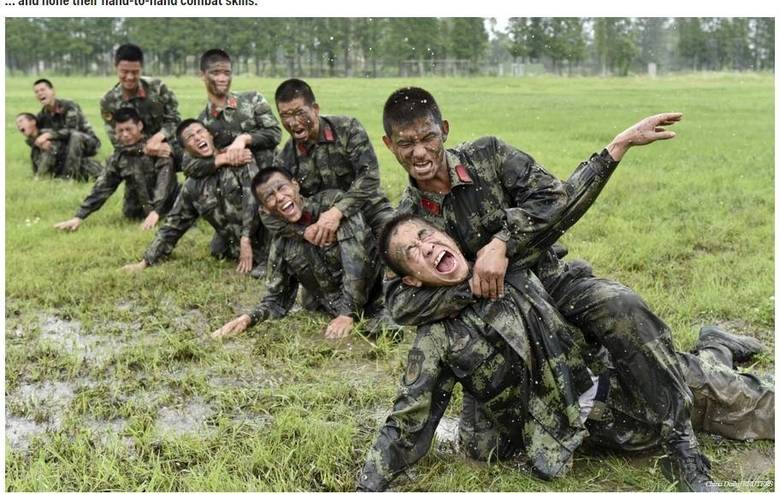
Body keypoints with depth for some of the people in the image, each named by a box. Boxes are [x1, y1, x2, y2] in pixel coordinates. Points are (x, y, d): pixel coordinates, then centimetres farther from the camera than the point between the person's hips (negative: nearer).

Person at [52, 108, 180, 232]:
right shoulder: (118, 157, -5)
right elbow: (101, 188, -7)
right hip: (140, 210, 4)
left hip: (166, 205, -4)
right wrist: (79, 217, -15)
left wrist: (155, 211, -39)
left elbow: (164, 180, -27)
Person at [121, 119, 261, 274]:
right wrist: (146, 261, 12)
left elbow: (253, 197, -16)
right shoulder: (193, 185, 7)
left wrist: (246, 241, -23)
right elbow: (174, 224, 14)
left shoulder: (240, 157, -6)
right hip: (233, 248, 7)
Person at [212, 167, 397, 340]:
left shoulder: (334, 202, -8)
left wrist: (348, 314, -23)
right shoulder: (281, 246, 5)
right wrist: (248, 318, -8)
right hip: (341, 311, 6)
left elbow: (356, 257, -18)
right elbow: (277, 300, 12)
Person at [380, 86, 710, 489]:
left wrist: (501, 243, -28)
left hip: (550, 280, -1)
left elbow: (553, 199, -15)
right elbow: (400, 304, -16)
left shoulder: (487, 155, -4)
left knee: (620, 308, -32)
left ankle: (682, 441, -23)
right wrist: (471, 281, -28)